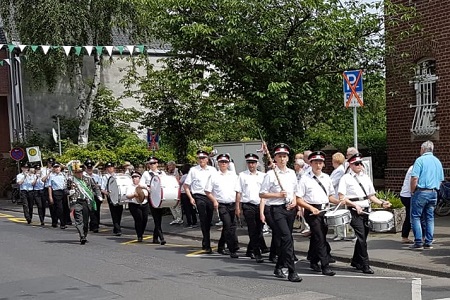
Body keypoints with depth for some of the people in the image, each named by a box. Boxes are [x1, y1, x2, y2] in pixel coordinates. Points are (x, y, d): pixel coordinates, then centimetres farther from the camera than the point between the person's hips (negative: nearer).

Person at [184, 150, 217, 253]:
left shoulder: (212, 170, 9)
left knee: (209, 221, 11)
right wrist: (191, 198, -3)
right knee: (203, 220, -10)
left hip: (211, 197, 3)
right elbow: (186, 186, 7)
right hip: (199, 197, -3)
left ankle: (204, 243, 28)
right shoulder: (193, 170, 4)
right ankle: (207, 245, -11)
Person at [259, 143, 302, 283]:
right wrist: (277, 195, -14)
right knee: (287, 237, -16)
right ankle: (292, 272, -16)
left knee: (286, 239, 12)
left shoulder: (292, 173, 12)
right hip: (277, 209, -6)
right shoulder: (271, 174, -6)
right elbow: (262, 194, -4)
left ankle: (279, 267, 29)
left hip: (290, 208, 6)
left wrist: (294, 201, 5)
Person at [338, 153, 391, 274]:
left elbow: (371, 195, 21)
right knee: (362, 237, -12)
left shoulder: (366, 177, 17)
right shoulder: (346, 178, -1)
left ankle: (356, 261, 28)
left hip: (366, 209, 6)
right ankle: (365, 265, -9)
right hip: (354, 211, -6)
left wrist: (381, 203, 5)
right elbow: (341, 198, -8)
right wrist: (355, 205, -20)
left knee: (363, 236, 11)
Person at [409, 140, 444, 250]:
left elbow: (414, 178, -15)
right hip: (434, 192, 6)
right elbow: (441, 179, 18)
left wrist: (412, 191, -3)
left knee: (415, 217, 0)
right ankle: (428, 243, 11)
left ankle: (418, 242, -6)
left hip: (421, 192, -6)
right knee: (430, 218, 11)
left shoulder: (420, 160, -8)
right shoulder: (438, 161, 13)